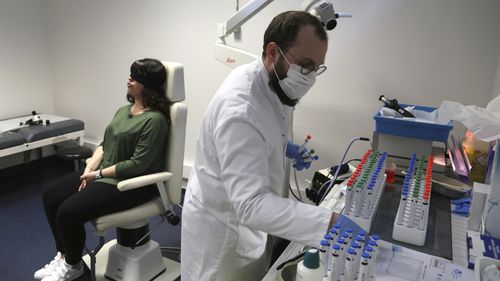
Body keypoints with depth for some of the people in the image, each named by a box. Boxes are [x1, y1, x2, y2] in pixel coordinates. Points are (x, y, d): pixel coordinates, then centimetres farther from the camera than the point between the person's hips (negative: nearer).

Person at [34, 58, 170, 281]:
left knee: (68, 211, -17)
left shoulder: (155, 119, -20)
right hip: (103, 174, 10)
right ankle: (63, 256, 19)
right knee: (50, 195, 5)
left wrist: (98, 174, -15)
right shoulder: (124, 110, 10)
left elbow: (138, 165, -23)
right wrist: (90, 168, -5)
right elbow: (105, 144, 12)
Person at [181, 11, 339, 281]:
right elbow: (252, 203, -39)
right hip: (223, 226, -8)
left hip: (243, 215, 8)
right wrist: (329, 221, -46)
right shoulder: (240, 108, -35)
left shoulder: (271, 84, -5)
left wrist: (285, 148, 1)